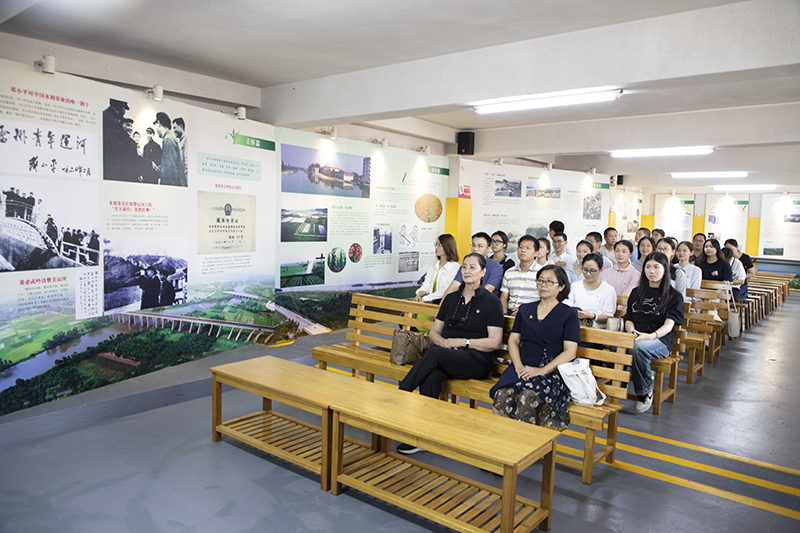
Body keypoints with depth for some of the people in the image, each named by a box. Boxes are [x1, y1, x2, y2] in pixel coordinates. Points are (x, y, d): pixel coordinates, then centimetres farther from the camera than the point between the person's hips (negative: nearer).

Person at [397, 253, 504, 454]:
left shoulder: (491, 302, 3)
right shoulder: (451, 298, 19)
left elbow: (495, 342, -4)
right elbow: (434, 332, 19)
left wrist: (462, 342, -12)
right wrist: (443, 342, -4)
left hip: (477, 360, -4)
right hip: (447, 358, 4)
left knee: (435, 354, -33)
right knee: (431, 376, -32)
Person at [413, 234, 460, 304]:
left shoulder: (456, 267, -3)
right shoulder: (432, 267, 20)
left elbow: (445, 290, -13)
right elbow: (426, 286, 10)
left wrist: (425, 299, -21)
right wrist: (419, 294, -13)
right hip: (429, 301, 6)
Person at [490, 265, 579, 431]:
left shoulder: (569, 314, 7)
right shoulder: (525, 310, 20)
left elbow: (570, 352, -2)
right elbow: (513, 340, 15)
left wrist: (542, 370, -14)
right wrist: (518, 365, -5)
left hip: (551, 371, -3)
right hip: (522, 367, 3)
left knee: (527, 397, -35)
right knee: (502, 395, -29)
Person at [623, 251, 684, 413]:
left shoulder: (674, 296, 8)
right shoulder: (637, 293, 21)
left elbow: (669, 324, -7)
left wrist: (651, 336, -27)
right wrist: (632, 332, -9)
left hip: (661, 341, -2)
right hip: (635, 338, 3)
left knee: (640, 348, -38)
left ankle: (645, 391, -16)